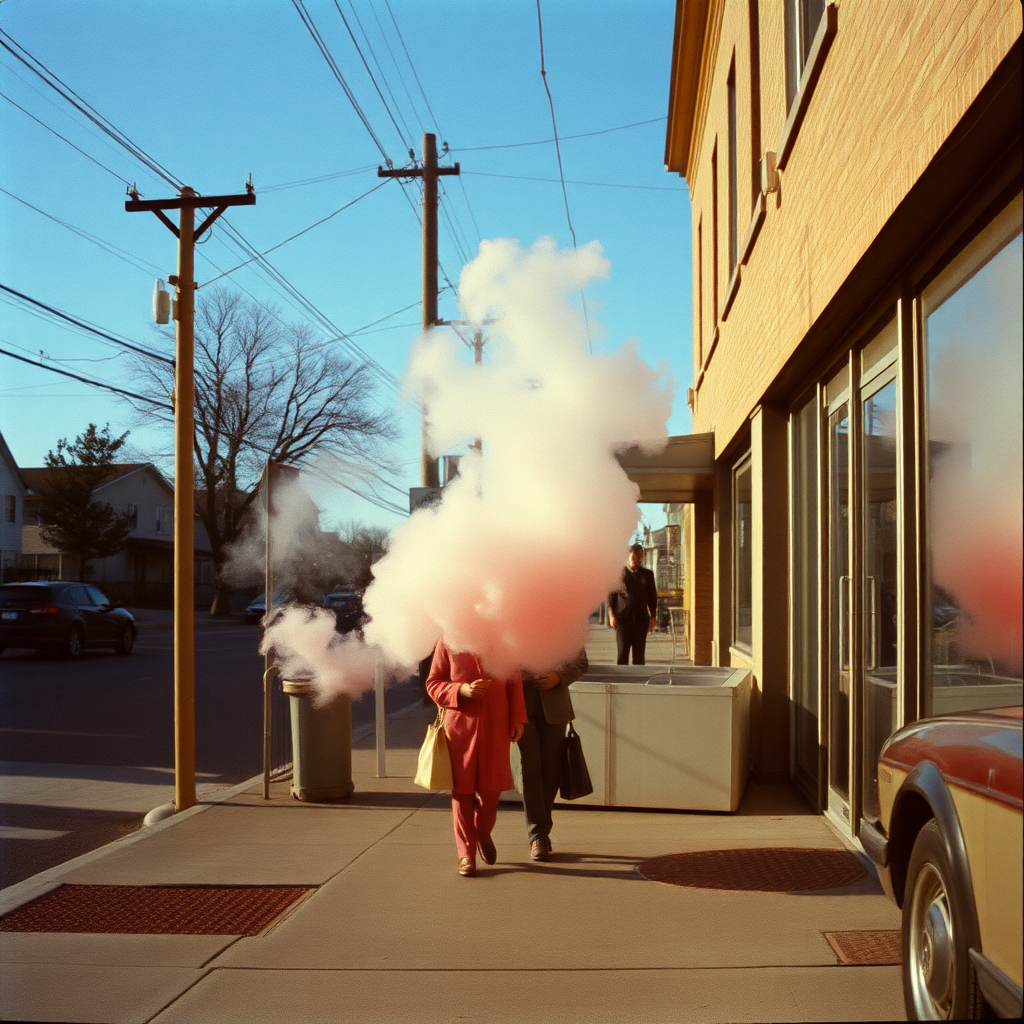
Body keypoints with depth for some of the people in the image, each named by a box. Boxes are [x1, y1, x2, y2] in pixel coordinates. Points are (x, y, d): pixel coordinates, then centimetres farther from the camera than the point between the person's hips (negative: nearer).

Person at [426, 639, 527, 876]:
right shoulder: (447, 642, -1)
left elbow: (514, 681, 9)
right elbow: (433, 683, 1)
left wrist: (517, 718, 4)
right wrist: (462, 690, -15)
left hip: (496, 725, 1)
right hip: (460, 725, -1)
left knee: (491, 788, 5)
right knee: (462, 790, 3)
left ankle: (483, 833, 35)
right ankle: (466, 853, 15)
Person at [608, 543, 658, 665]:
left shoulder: (647, 574, 11)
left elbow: (652, 597, 13)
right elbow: (611, 595, 4)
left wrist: (653, 617, 7)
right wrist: (611, 615, -5)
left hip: (641, 619, 2)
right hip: (623, 619, -2)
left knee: (639, 655, 3)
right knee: (622, 654, -3)